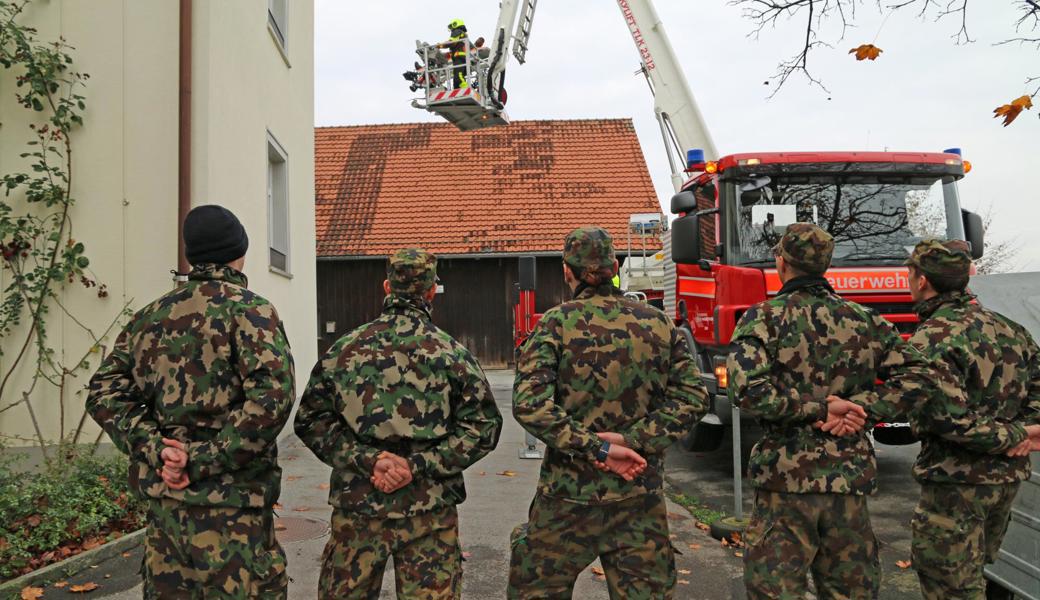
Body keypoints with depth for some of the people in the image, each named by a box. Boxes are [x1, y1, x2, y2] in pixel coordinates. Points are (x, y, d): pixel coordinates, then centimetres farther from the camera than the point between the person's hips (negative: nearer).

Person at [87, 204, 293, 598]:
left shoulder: (152, 315, 11)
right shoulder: (249, 309, -9)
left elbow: (104, 393, 7)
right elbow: (271, 398, -23)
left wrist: (155, 449, -4)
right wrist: (203, 461, -16)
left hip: (162, 498, 7)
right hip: (229, 506, -7)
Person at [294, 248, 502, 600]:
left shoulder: (345, 349, 2)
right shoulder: (452, 353, -2)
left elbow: (310, 420, -1)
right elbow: (483, 426, -6)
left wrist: (365, 459, -7)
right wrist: (419, 465, -11)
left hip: (357, 505, 2)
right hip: (429, 510, -1)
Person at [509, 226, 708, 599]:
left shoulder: (557, 323, -7)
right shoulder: (658, 323, 3)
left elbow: (529, 404, -19)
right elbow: (693, 397, -1)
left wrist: (597, 449, -16)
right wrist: (634, 439, -10)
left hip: (569, 495, -3)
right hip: (642, 496, 3)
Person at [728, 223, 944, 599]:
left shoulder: (764, 319, -6)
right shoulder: (865, 321, 7)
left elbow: (748, 390, -20)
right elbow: (918, 378, 1)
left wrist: (823, 406, -13)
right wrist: (859, 408, -7)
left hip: (785, 482, -4)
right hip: (850, 483, 4)